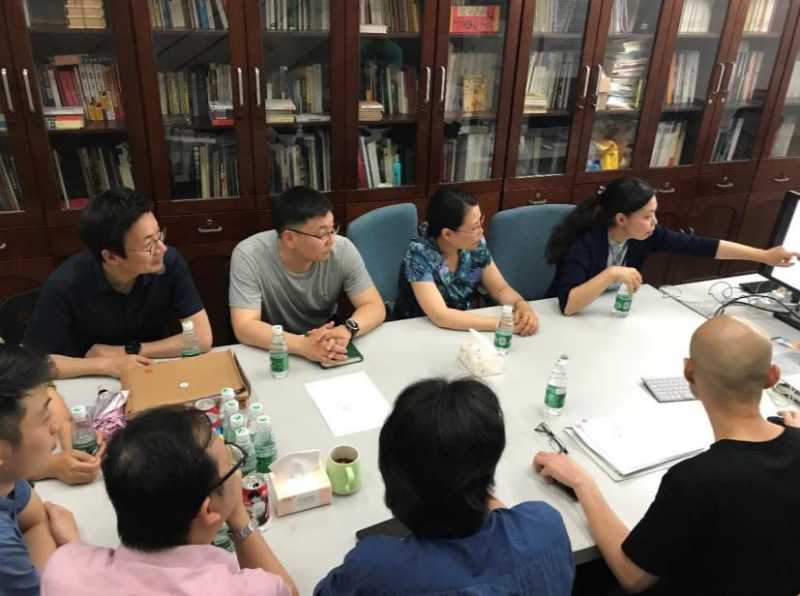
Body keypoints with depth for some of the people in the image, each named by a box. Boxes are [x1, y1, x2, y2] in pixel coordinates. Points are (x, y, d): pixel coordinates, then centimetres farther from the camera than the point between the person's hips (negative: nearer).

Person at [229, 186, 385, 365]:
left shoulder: (342, 249, -16)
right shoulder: (248, 255, -22)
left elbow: (375, 307, -12)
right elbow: (244, 327, -26)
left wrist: (346, 330, -33)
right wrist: (303, 345, -40)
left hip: (326, 353, 2)